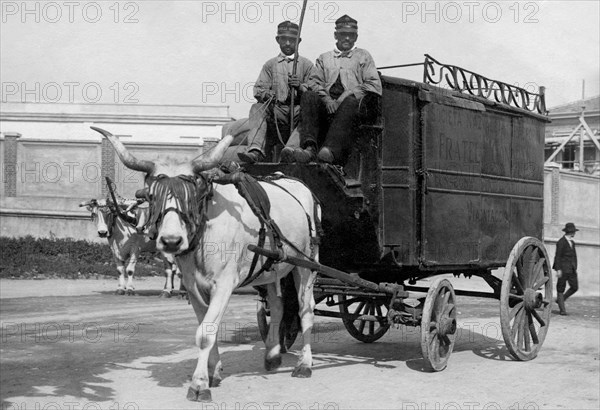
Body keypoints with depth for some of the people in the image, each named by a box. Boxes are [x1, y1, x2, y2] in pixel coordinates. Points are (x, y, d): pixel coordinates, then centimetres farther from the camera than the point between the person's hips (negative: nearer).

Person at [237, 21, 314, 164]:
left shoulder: (306, 64, 18)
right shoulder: (270, 65, 22)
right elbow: (258, 89, 12)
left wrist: (299, 87, -12)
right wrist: (266, 94, -12)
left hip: (298, 110, -1)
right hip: (276, 110, 1)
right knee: (257, 108, -28)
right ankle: (256, 150, -46)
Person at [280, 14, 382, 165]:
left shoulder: (363, 56, 22)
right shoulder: (324, 58, 28)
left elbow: (374, 85, 9)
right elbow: (315, 82, 14)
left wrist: (348, 94, -8)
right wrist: (326, 99, -9)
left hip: (355, 102, -2)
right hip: (327, 104, 2)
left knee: (350, 102, -38)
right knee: (309, 96, -29)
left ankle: (332, 151, -61)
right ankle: (309, 148, -49)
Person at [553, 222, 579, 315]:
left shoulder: (572, 242, 15)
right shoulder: (561, 242, -9)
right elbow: (557, 256, -12)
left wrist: (575, 268, 17)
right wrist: (558, 269, -17)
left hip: (572, 269, 8)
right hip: (563, 269, -8)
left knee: (575, 287, 0)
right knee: (561, 288, -1)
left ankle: (560, 299, 20)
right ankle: (562, 309, 4)